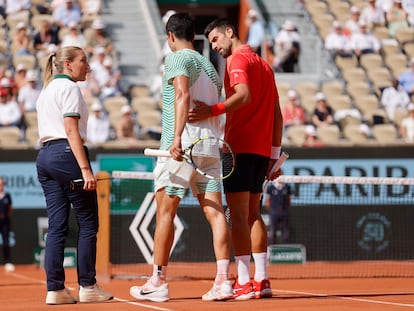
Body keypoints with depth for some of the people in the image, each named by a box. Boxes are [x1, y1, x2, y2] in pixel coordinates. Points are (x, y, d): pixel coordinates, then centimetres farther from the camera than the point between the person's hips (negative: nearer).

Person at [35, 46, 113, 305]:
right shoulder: (68, 87, -6)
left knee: (57, 226, 4)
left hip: (45, 156, 9)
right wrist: (85, 169, -20)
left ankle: (55, 289, -1)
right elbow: (71, 130, -15)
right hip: (67, 154, -9)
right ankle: (87, 286, -2)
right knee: (88, 223, -1)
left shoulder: (47, 90, 22)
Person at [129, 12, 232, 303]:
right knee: (215, 212, -1)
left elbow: (183, 95, -19)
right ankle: (223, 281, -9)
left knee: (165, 212, 0)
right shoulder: (209, 66, 20)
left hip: (180, 146, -7)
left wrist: (177, 137, -26)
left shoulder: (177, 58, -3)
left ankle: (158, 282, 4)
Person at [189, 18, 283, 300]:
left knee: (238, 213, -8)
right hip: (263, 148, 8)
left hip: (240, 147, -8)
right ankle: (262, 279, 10)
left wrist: (211, 111, -33)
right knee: (253, 213, 13)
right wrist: (275, 155, 20)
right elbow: (277, 114, 20)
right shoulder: (264, 64, 20)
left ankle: (244, 282, -13)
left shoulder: (238, 59, -5)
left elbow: (244, 95, -24)